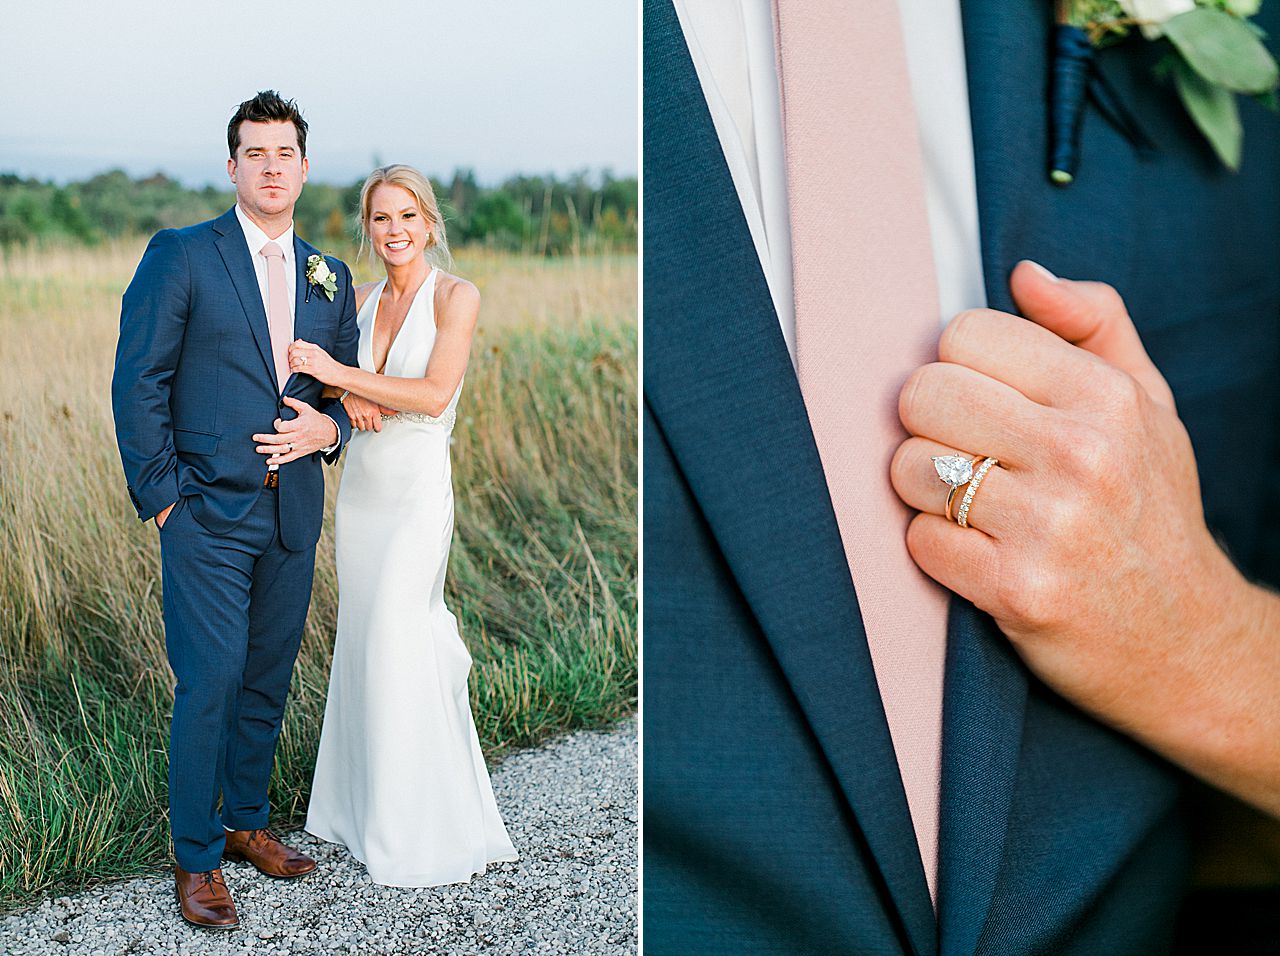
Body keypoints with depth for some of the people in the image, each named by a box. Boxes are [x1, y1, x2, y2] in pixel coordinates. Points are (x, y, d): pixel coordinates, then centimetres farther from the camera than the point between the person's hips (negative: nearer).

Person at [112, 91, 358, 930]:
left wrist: (328, 428, -6)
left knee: (269, 680, 14)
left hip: (293, 515, 5)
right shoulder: (180, 256, -3)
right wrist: (160, 499, -9)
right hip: (209, 513, -5)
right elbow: (138, 383, -5)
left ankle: (246, 822, 32)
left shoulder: (330, 277, 11)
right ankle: (197, 858, 11)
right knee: (210, 683, -4)